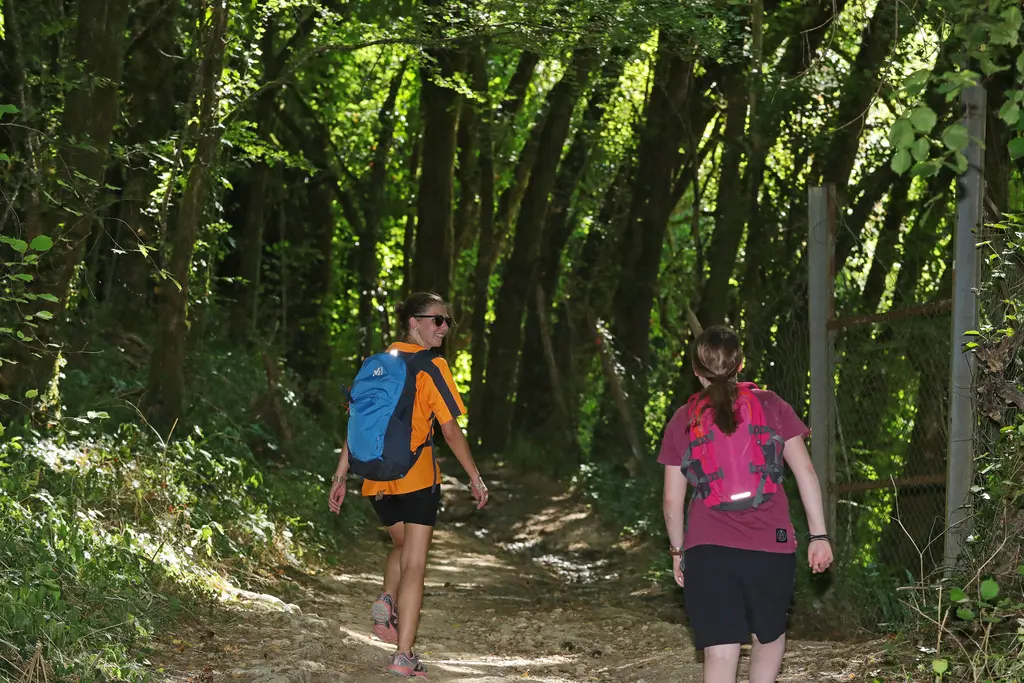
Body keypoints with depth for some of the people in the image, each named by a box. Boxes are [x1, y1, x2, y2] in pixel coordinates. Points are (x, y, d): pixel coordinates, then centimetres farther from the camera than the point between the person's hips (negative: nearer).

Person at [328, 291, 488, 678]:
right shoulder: (430, 366, -6)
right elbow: (451, 430, -8)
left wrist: (340, 476, 12)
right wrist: (475, 478, -1)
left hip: (376, 478, 6)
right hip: (416, 475, -5)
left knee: (402, 546, 28)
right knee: (413, 565, 0)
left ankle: (387, 602, 0)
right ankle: (403, 657, -5)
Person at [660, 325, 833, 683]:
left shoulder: (683, 421, 6)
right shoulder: (770, 406, 5)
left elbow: (673, 499, 7)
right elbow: (805, 471, -1)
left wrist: (677, 550, 20)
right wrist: (819, 535, 1)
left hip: (708, 549, 0)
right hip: (771, 546, 1)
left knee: (720, 653, -3)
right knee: (769, 634, 24)